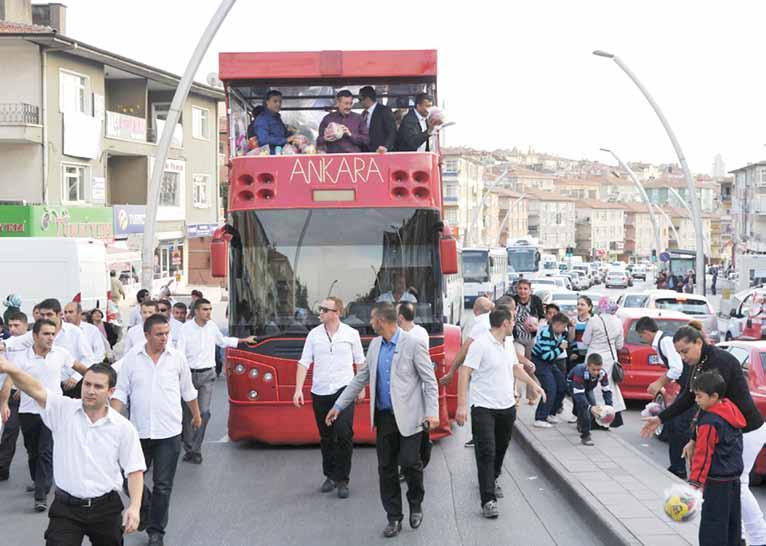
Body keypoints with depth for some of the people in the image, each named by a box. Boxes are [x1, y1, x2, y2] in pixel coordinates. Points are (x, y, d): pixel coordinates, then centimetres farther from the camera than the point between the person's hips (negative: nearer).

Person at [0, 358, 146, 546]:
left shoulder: (123, 427, -4)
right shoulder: (63, 409, -4)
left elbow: (135, 470, -1)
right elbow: (36, 389, -22)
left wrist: (134, 507, -14)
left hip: (106, 508, 1)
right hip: (66, 508, 0)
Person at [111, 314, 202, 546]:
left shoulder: (177, 358, 1)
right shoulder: (132, 358, -1)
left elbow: (188, 390, 14)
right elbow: (120, 392, 1)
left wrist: (197, 415, 23)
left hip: (169, 431, -1)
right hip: (139, 431, 1)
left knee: (163, 485, 0)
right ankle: (145, 509, 38)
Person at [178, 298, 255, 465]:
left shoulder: (212, 326, 6)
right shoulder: (186, 328, -8)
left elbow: (222, 341, 27)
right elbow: (179, 352, -13)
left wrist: (244, 340, 32)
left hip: (207, 375, 2)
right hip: (190, 374, -2)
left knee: (204, 412, -10)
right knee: (188, 413, 5)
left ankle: (196, 450, -6)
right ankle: (188, 449, 17)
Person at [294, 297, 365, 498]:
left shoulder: (351, 334, 1)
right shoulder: (314, 335, 4)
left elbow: (360, 362, 10)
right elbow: (304, 363, 3)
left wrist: (361, 387, 11)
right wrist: (298, 389, -5)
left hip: (344, 390, -3)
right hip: (320, 392, 3)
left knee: (344, 433, -15)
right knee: (326, 437, 10)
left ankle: (342, 479, -7)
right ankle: (330, 476, 25)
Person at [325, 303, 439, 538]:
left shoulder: (412, 345, -10)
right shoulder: (375, 345, 10)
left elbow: (429, 380, -8)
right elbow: (361, 378, 17)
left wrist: (432, 412, -17)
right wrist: (339, 406, 16)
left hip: (408, 416, -6)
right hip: (384, 417, 6)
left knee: (409, 462, -9)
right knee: (386, 469, 7)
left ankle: (416, 505, 19)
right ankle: (394, 518, 18)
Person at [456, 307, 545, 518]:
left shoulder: (508, 344, 11)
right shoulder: (480, 344, -16)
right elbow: (464, 374, -19)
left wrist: (533, 384, 29)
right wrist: (461, 405, -24)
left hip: (507, 407, 8)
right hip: (484, 408, -8)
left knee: (501, 449, 18)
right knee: (486, 452, -9)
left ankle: (492, 479, 42)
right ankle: (488, 500, -9)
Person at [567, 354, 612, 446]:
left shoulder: (603, 373, -31)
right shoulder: (580, 372, -44)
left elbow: (607, 390, -20)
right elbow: (578, 394, -44)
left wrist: (609, 406, -35)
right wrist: (590, 407, -56)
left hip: (588, 387, 5)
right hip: (573, 384, -5)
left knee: (593, 405, -1)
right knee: (582, 406, -25)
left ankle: (581, 425, 33)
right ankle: (585, 435, -18)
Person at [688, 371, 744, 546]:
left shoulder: (709, 423, -20)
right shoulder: (731, 410, 5)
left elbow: (703, 455, -21)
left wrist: (695, 482, -19)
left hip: (717, 482, -9)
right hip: (734, 477, 9)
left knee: (712, 523, -6)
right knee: (732, 520, 17)